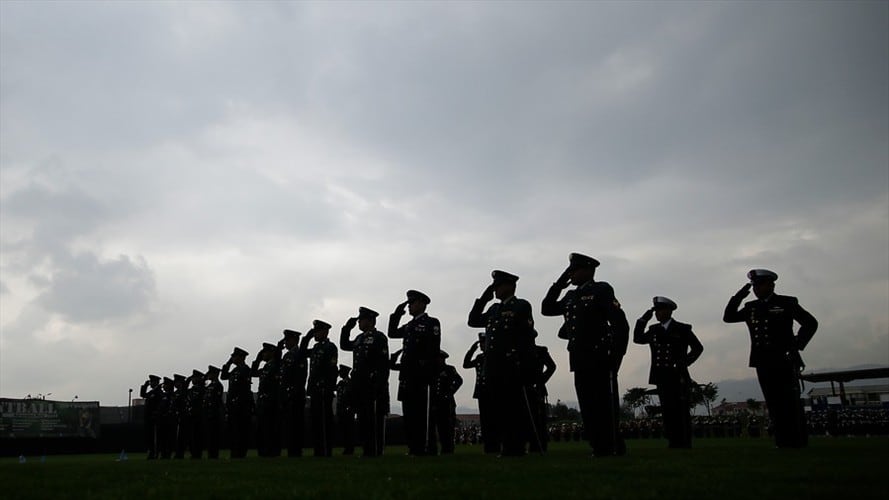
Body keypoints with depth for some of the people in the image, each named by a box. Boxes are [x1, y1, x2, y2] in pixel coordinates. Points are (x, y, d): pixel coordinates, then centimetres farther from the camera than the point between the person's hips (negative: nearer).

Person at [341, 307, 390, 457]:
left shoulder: (379, 337, -5)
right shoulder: (360, 338, 18)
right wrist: (347, 328, 18)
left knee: (375, 418, -5)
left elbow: (384, 364, -12)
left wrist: (380, 386, -18)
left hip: (374, 386, -8)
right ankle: (367, 450, 14)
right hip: (360, 386, 8)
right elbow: (344, 345, 30)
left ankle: (376, 450, -1)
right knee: (363, 418, 9)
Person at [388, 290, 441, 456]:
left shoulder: (432, 323, -2)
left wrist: (427, 369, -16)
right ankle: (413, 447, 15)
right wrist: (396, 315, 15)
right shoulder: (409, 325, 20)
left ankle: (419, 448, -2)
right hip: (407, 375, 8)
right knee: (409, 412, 9)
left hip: (421, 375, -8)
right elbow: (392, 333, 25)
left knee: (419, 411, -5)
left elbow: (434, 349, -10)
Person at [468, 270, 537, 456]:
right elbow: (473, 321, 22)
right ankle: (507, 447, 14)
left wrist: (526, 368, -14)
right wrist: (483, 298, 14)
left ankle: (517, 448, 4)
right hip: (495, 369, 7)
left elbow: (527, 336, -8)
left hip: (513, 369, -7)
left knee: (516, 409, -3)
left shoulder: (521, 306, -1)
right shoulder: (494, 309, 20)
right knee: (499, 409, 7)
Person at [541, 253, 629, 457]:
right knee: (588, 409, 8)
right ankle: (600, 449, 15)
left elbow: (620, 324, -8)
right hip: (580, 362, 7)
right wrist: (558, 285, 12)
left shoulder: (601, 290, -3)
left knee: (606, 409, -3)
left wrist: (616, 356, -12)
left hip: (600, 361, -7)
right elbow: (547, 309, 20)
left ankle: (615, 449, 3)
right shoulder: (571, 296, 17)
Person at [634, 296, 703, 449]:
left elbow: (698, 348, 7)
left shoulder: (682, 329, 2)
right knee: (668, 412, 5)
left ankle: (685, 445, 5)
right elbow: (638, 338, 4)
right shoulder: (654, 329, 13)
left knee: (682, 413, -1)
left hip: (678, 377, -4)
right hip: (662, 378, 4)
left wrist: (685, 362, -4)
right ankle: (674, 444, 10)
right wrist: (643, 320, -3)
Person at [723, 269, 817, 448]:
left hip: (784, 361, -4)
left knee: (792, 406, -4)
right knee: (775, 407, 3)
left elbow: (810, 323, 2)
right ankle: (784, 445, 5)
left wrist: (797, 345, -6)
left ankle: (799, 445, 0)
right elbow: (728, 317, 11)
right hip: (763, 364, 4)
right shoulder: (751, 307, 14)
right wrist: (738, 297, 1)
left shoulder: (787, 303, 2)